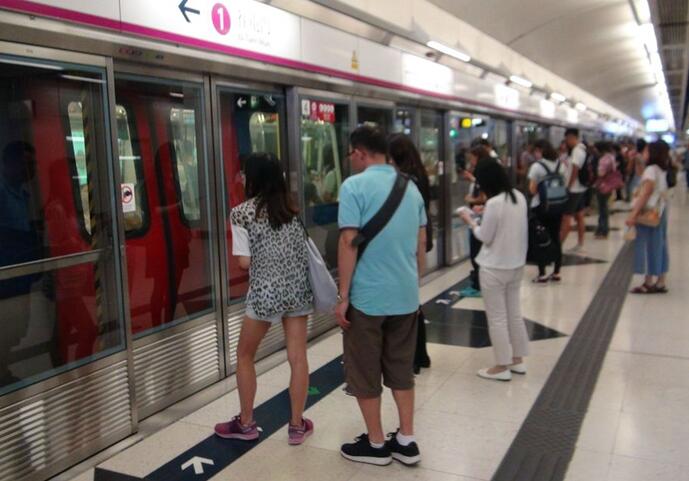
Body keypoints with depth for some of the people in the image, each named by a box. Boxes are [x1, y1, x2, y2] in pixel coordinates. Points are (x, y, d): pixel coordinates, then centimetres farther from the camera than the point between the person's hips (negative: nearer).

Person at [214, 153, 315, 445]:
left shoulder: (242, 212, -7)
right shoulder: (292, 207, 8)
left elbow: (244, 262, -8)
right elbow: (302, 248, 9)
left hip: (266, 292, -4)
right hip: (298, 288, 4)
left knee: (244, 356, 15)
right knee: (298, 357, 8)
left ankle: (245, 423, 25)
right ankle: (297, 425, 17)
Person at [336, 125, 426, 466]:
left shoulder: (354, 186, -12)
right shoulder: (411, 187, 8)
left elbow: (349, 243, -17)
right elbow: (421, 242, 11)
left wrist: (343, 295, -11)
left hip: (367, 296, -6)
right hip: (406, 294, 7)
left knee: (365, 373, 9)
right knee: (401, 368, 17)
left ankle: (375, 444, 21)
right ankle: (406, 441, 24)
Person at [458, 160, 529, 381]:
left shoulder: (494, 203, -22)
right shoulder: (520, 197, 2)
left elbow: (485, 237, -16)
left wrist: (471, 221, -1)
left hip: (495, 268, -8)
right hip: (516, 264, 8)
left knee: (497, 318, 4)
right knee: (514, 313, 18)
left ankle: (502, 366, 14)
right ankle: (517, 360, 29)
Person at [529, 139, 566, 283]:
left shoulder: (537, 166, -12)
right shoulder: (561, 165, 5)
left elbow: (532, 190, -13)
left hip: (540, 206, -5)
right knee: (555, 238, 11)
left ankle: (542, 274, 3)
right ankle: (556, 273, 16)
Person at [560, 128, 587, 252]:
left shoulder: (576, 151, -18)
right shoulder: (582, 149, 12)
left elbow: (575, 171, -21)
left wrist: (568, 186, -15)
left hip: (573, 189, -10)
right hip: (580, 188, 10)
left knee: (566, 218, -8)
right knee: (580, 216, 13)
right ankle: (580, 244, 19)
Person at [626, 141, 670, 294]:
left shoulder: (651, 170, -14)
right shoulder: (662, 170, 12)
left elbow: (645, 194, -21)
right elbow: (663, 194, 12)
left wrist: (633, 214, -23)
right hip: (660, 212, 9)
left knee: (649, 246, -3)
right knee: (659, 246, 11)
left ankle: (649, 282, 2)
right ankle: (660, 282, 16)